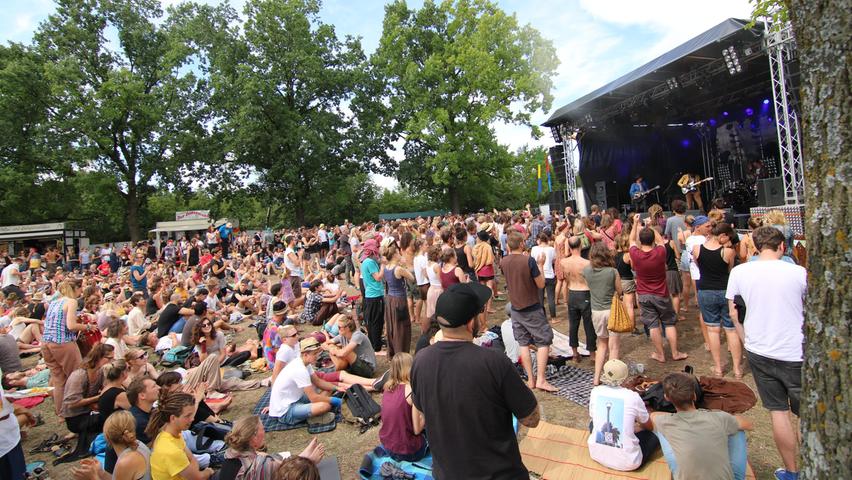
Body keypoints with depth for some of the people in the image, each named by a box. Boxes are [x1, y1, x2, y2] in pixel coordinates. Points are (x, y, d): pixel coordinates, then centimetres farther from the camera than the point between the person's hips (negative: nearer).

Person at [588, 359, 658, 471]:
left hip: (596, 454, 3)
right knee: (654, 436, 18)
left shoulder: (595, 391, -3)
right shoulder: (633, 397, -12)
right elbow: (649, 427, 7)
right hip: (626, 462, -3)